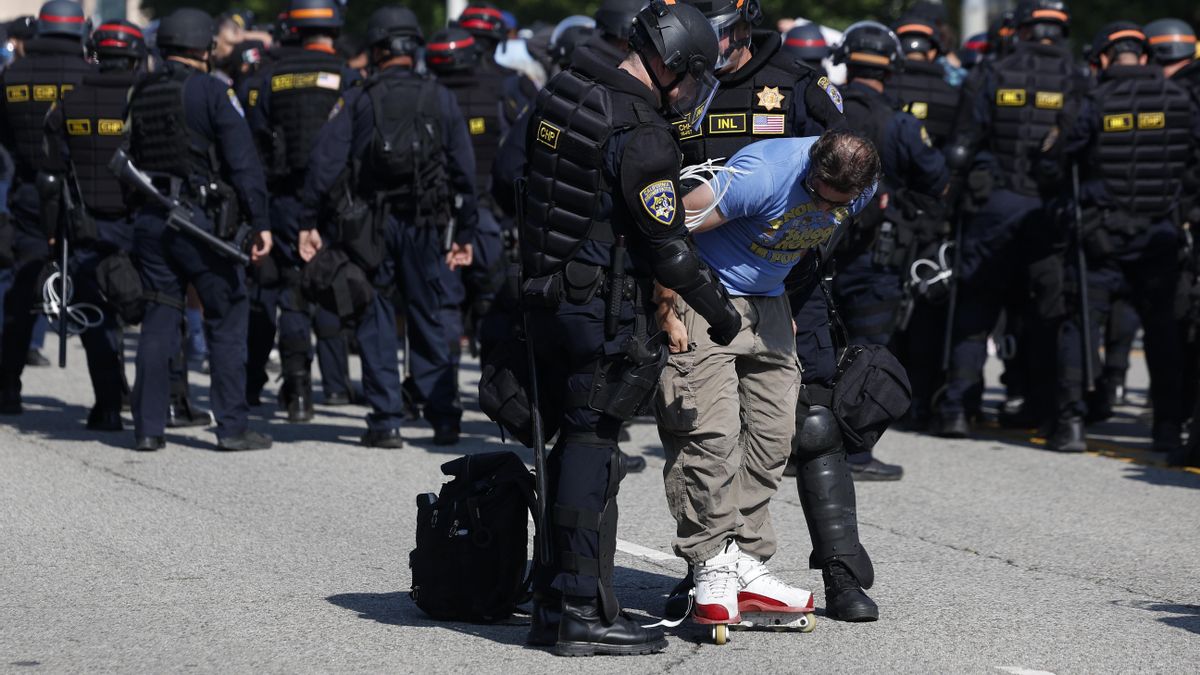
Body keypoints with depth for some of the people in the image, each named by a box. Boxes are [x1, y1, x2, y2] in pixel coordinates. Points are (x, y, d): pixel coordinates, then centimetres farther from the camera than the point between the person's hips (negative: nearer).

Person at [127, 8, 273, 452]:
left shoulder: (140, 94, 11)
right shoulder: (210, 91, -7)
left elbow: (130, 161, 15)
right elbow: (243, 161, -13)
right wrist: (260, 222, -13)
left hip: (150, 220, 6)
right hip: (201, 219, -6)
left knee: (158, 321, 10)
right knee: (228, 320, 2)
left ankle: (148, 427, 8)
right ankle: (232, 427, 0)